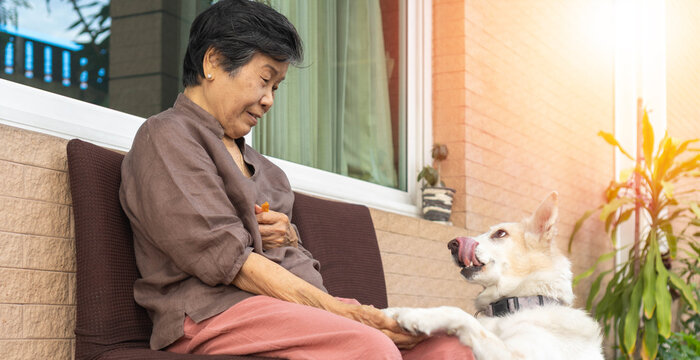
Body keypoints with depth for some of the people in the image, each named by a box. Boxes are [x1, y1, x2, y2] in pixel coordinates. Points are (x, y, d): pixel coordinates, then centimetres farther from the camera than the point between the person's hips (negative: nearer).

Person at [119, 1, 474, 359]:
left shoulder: (247, 155, 28)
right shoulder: (166, 137, 0)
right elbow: (227, 256, -13)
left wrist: (288, 236, 6)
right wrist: (338, 310, -18)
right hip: (217, 309, -8)